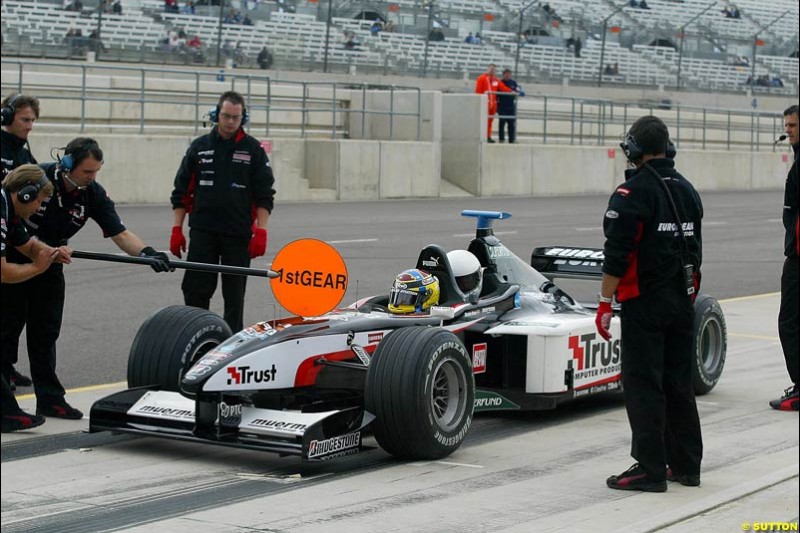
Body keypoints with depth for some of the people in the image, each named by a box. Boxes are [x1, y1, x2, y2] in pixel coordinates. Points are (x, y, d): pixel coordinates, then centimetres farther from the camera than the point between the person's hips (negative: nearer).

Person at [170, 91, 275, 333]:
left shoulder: (253, 150, 2)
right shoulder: (199, 147, 7)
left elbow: (264, 196, 0)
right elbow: (181, 191, 10)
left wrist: (260, 232, -9)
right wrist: (177, 229, 4)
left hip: (239, 234, -1)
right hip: (202, 231, 1)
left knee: (235, 293, 5)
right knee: (195, 289, -2)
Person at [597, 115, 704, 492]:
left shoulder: (632, 193, -13)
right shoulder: (687, 190, 10)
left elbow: (617, 256, -17)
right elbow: (694, 250, 15)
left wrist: (605, 302, -12)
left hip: (644, 303, -7)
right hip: (683, 301, 7)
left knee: (642, 385, -3)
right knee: (679, 383, 13)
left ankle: (650, 469, -2)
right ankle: (686, 465, 18)